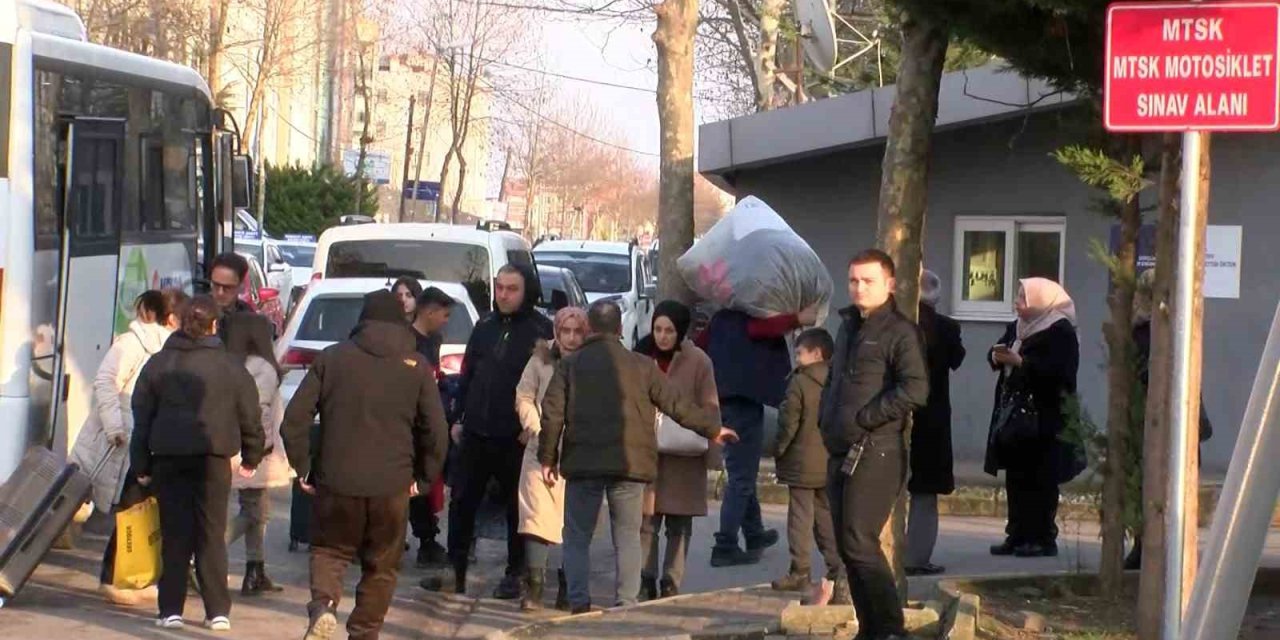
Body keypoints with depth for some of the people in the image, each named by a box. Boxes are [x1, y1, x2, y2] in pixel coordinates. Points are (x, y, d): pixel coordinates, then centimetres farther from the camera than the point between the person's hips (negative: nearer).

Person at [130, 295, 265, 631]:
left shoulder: (158, 364, 6)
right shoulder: (230, 366, 1)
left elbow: (142, 416, 7)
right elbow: (250, 415, 5)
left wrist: (141, 465, 11)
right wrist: (251, 457, 18)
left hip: (168, 459, 1)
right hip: (213, 458, -1)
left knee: (175, 535, 6)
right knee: (212, 534, 4)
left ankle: (171, 610, 2)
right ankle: (217, 611, 1)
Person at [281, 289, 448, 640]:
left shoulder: (332, 358, 3)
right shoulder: (416, 366, 3)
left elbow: (294, 418, -1)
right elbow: (436, 430, 0)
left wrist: (303, 467, 8)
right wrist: (422, 476, 11)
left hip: (336, 480, 0)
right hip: (392, 484, 0)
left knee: (330, 550, 14)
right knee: (381, 565, 14)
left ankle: (323, 604, -13)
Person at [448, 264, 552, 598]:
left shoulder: (541, 330, -6)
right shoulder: (485, 326, 10)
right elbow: (467, 374, 15)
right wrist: (459, 417, 11)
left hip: (516, 436, -5)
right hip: (476, 432, 5)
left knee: (517, 506, 6)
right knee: (463, 502, 6)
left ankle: (515, 573, 15)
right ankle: (455, 570, 12)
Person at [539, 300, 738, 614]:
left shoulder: (570, 365, 4)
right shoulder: (640, 365, 4)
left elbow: (552, 414, -2)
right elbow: (677, 404, 8)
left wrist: (548, 457, 6)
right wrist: (712, 428, 21)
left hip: (582, 463, 0)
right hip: (629, 465, 0)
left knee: (577, 537, 8)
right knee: (628, 538, 6)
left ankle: (579, 603, -2)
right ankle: (627, 605, 0)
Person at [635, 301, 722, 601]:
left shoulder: (698, 361, -3)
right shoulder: (642, 357, 5)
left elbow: (709, 409, -3)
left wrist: (711, 453, -8)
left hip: (684, 457, -2)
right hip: (646, 454, 2)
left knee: (679, 525, 4)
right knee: (646, 520, -2)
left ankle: (671, 584, 9)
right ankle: (646, 582, 3)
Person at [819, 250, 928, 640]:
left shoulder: (900, 332, -7)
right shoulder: (848, 328, 19)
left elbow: (915, 389, -19)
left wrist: (862, 419, -18)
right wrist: (827, 420, 12)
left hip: (875, 452, -8)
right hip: (841, 451, 8)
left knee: (859, 543, -13)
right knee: (848, 546, 8)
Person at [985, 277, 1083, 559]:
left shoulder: (1061, 332, -11)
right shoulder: (1017, 328, 15)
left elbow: (1057, 370, -21)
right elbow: (995, 353, 17)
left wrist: (1019, 361, -22)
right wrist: (998, 356, -7)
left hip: (1043, 419, -8)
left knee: (1040, 480, -4)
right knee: (1015, 478, 9)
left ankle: (1043, 537, 2)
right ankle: (1018, 535, 15)